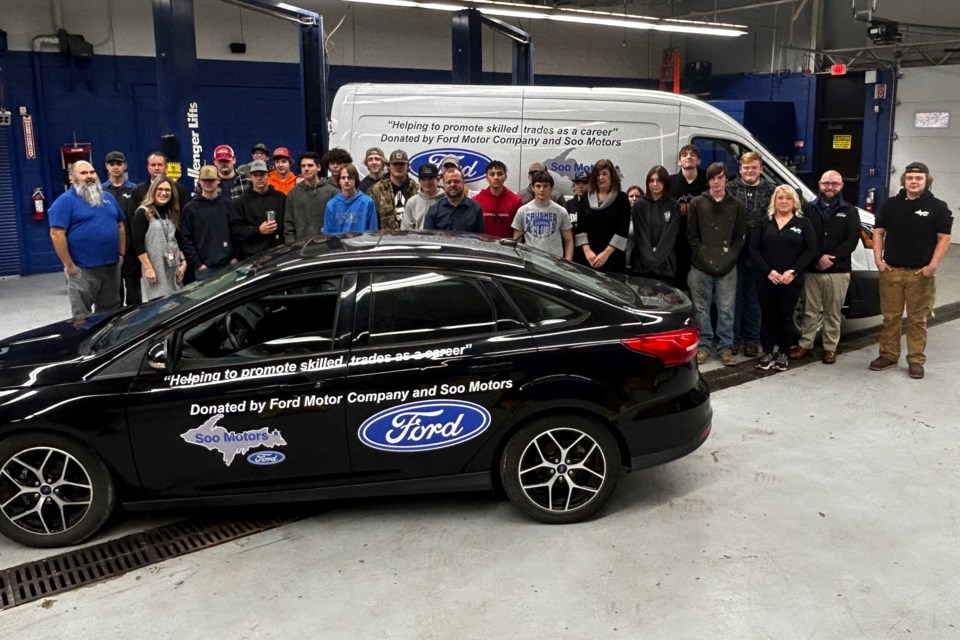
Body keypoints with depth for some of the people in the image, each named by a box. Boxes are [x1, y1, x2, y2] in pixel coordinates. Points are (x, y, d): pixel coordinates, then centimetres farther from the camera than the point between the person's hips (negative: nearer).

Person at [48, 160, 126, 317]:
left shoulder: (108, 198, 13)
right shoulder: (65, 201, -7)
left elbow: (120, 227, 19)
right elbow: (57, 234, -13)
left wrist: (121, 254, 10)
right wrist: (69, 265, -15)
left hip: (112, 266, 6)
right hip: (82, 270, -6)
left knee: (109, 313, 15)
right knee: (82, 317, 1)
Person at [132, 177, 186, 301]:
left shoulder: (172, 213, 15)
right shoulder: (143, 213, -4)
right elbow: (138, 244, -11)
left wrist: (183, 262, 7)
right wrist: (148, 268, -17)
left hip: (173, 269, 6)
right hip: (154, 270, -6)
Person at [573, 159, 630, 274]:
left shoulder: (621, 198, 2)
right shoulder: (586, 198, 11)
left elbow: (623, 230, -5)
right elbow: (580, 227, 6)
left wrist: (606, 253, -12)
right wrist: (587, 250, -6)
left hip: (613, 257, -2)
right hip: (587, 257, 2)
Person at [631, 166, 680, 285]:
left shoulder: (674, 206, 6)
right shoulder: (639, 204, 6)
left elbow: (670, 236, -1)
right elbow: (641, 235, -1)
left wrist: (657, 259, -12)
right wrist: (650, 259, -12)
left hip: (665, 265, 0)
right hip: (642, 264, 0)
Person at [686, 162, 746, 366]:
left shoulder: (737, 205, 8)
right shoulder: (697, 203, 5)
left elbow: (739, 237, 6)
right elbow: (691, 235, 2)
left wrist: (729, 258, -6)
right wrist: (705, 257, -8)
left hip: (727, 267, 0)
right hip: (700, 266, 0)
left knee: (726, 309, 2)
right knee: (701, 308, 5)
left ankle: (725, 348, 11)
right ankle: (703, 345, 15)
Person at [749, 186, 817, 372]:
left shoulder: (803, 223, 6)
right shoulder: (764, 222, 8)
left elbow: (810, 250, -1)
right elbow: (753, 249, 1)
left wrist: (793, 272, -13)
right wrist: (768, 271, -12)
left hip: (792, 280, -1)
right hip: (766, 278, 1)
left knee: (786, 317, 5)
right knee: (768, 316, 5)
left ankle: (782, 354, 15)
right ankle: (767, 352, 15)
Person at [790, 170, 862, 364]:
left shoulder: (850, 211, 8)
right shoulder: (808, 209, 7)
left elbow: (852, 240, -2)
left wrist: (831, 258, -14)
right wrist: (818, 258, -15)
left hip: (838, 271, 0)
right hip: (811, 270, 0)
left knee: (833, 313, 6)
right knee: (810, 311, 7)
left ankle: (830, 348, 16)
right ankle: (805, 345, 18)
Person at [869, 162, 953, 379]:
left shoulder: (938, 207, 1)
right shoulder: (890, 204, 8)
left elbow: (944, 238, -1)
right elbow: (878, 232, 11)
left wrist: (933, 265, -10)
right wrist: (878, 259, 0)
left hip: (921, 273, -2)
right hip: (891, 271, 2)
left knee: (917, 319, 3)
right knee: (890, 317, 7)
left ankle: (916, 360, 10)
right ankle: (888, 355, 17)